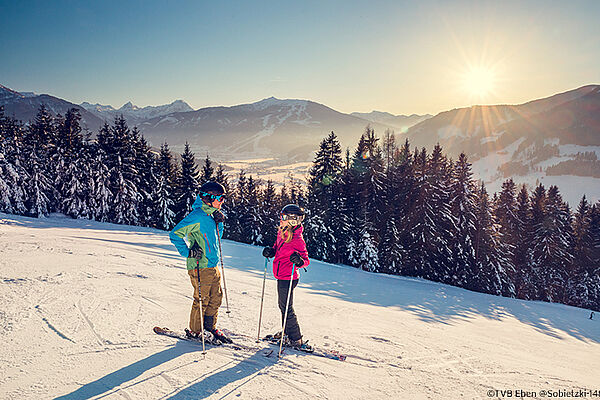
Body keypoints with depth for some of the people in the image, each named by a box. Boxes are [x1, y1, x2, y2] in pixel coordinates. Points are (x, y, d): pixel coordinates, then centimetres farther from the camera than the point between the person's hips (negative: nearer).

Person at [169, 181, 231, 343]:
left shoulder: (212, 215, 11)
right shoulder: (197, 216, -17)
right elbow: (175, 234, -18)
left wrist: (219, 223, 6)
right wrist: (188, 252, -21)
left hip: (213, 265, 9)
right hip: (200, 266, -8)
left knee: (216, 297, 14)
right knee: (202, 299, 1)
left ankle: (210, 325, 31)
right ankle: (195, 331, 18)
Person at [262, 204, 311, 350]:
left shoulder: (297, 239, -21)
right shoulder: (282, 232, 4)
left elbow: (307, 260, -16)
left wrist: (299, 261, -38)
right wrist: (271, 251, 2)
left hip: (288, 277, -9)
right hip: (281, 276, 9)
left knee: (286, 308, -1)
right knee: (283, 305, 22)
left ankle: (296, 340, 11)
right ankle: (287, 332, 39)